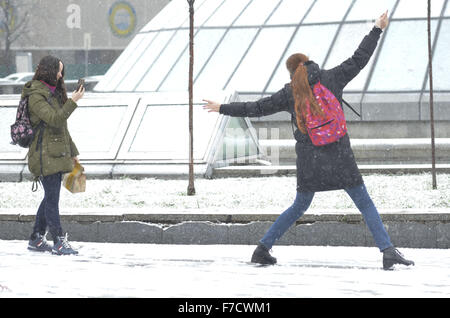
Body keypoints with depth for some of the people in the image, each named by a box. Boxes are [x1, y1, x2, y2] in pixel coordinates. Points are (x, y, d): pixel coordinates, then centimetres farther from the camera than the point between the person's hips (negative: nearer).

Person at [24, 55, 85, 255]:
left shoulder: (54, 93, 17)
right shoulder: (35, 96, -11)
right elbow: (54, 119, -23)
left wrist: (72, 152, 23)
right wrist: (73, 102, -28)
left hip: (58, 155, 9)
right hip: (45, 155, -9)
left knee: (50, 198, 12)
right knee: (52, 198, -8)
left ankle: (36, 239, 20)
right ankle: (59, 242, -7)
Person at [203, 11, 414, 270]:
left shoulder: (289, 93, 6)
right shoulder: (331, 79, 4)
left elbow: (257, 108, 9)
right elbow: (359, 60, 6)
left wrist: (223, 109, 20)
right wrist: (377, 30, 15)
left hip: (309, 159, 2)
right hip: (340, 155, -2)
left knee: (299, 207, 18)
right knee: (365, 203, 1)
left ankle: (263, 249, 16)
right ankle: (388, 250, -11)